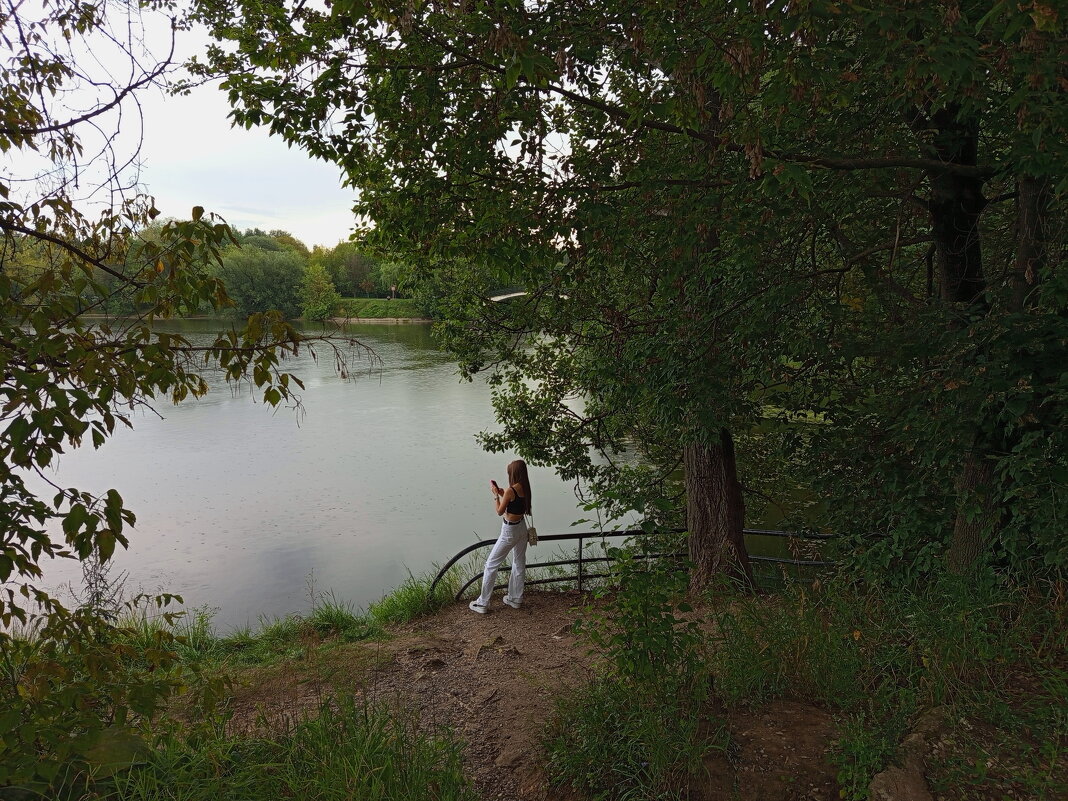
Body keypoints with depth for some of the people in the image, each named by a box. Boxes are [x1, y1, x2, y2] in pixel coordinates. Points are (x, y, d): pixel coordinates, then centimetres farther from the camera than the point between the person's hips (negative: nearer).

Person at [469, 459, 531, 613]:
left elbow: (500, 511, -15)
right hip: (521, 527, 8)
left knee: (491, 565, 3)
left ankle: (482, 603, 8)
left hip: (510, 531, -8)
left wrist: (496, 494, -7)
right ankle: (515, 599, 31)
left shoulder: (510, 490, -24)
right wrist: (502, 493, 7)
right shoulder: (524, 488, -1)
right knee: (519, 563, 18)